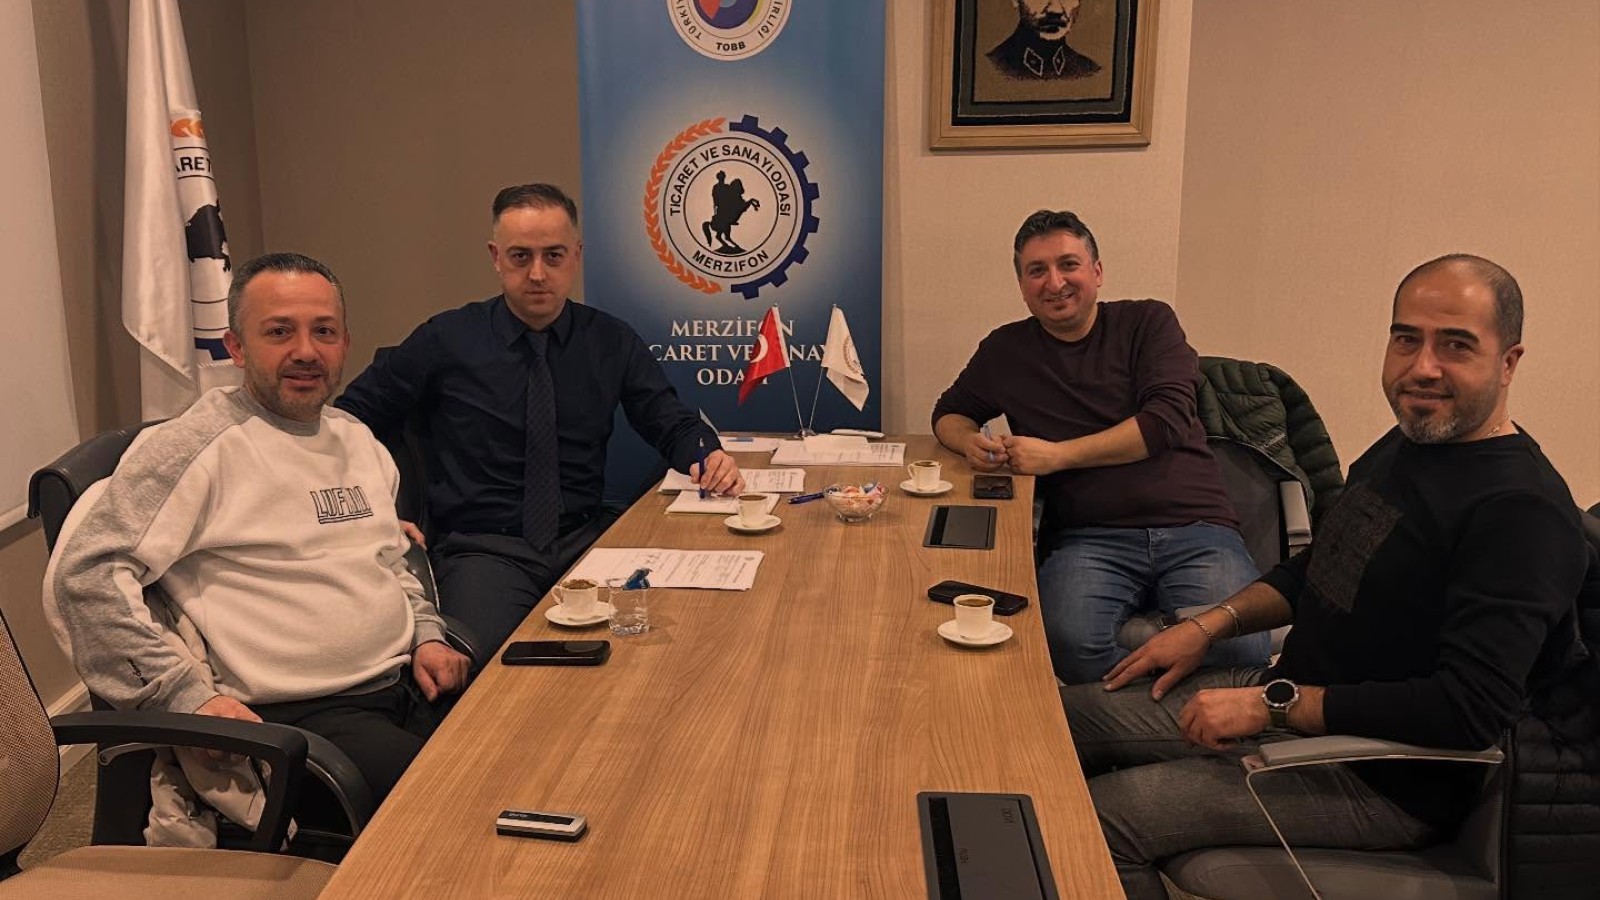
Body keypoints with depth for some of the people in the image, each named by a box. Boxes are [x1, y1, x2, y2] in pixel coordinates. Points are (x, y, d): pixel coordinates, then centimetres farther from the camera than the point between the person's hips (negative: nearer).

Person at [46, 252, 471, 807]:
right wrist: (188, 694, -19)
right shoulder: (194, 447, -7)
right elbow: (84, 573, -13)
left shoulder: (357, 439, 18)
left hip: (409, 684, 8)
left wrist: (427, 635, 11)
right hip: (296, 716, -8)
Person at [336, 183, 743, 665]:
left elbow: (673, 423, 16)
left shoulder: (612, 341, 8)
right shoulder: (446, 340, 2)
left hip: (586, 539, 3)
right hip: (482, 548, -2)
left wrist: (709, 455, -7)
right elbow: (346, 421, 9)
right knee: (482, 660, -33)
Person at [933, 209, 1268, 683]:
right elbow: (949, 413, 29)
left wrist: (1058, 455, -9)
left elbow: (1167, 420, -3)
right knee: (1068, 643, -33)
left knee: (1239, 648, -30)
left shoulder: (1148, 322, 11)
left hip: (1194, 525, 0)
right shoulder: (1007, 350, 16)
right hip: (1090, 537, 1)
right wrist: (970, 441, 3)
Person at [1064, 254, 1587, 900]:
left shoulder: (1522, 511, -22)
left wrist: (1274, 703, -24)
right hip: (1284, 699, 9)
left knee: (1103, 818, -20)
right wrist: (1209, 626, 8)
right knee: (1065, 716, 8)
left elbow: (1470, 710, -29)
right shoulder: (1405, 443, 7)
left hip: (1381, 779, -9)